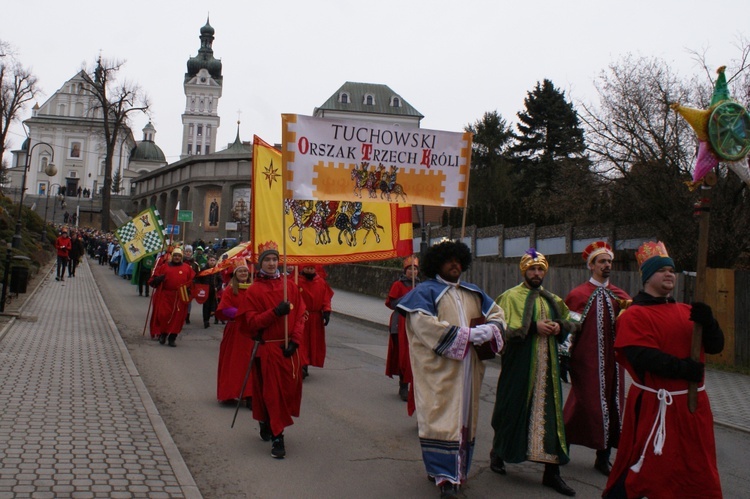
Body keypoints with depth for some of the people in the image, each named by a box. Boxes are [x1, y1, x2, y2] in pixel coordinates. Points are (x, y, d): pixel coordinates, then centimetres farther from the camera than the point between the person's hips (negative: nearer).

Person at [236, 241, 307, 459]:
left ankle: (267, 423, 32)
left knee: (290, 388, 9)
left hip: (289, 347, 4)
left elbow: (300, 315, 4)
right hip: (267, 348, -4)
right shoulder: (254, 290, -3)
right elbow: (251, 322, -9)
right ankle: (277, 437, 6)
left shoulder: (289, 285, 6)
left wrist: (294, 340, -9)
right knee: (272, 391, -3)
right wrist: (275, 312, -22)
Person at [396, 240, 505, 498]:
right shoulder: (425, 291, -3)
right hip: (439, 369, -6)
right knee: (443, 418, -8)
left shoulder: (473, 293, 17)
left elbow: (497, 314, 17)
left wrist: (489, 330, -9)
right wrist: (467, 334, -18)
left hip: (467, 369, 6)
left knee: (464, 416, 9)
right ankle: (446, 476, -3)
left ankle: (457, 469, 20)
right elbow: (424, 325, -17)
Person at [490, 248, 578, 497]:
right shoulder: (511, 296, -2)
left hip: (546, 365, 5)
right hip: (519, 364, -4)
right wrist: (534, 327, -20)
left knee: (549, 413, 2)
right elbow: (503, 327, -12)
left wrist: (559, 327, 0)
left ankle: (551, 471, 6)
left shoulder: (552, 299, 15)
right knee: (513, 410, 5)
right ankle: (497, 453, 28)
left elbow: (571, 321, 22)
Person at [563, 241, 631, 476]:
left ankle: (604, 457, 17)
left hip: (611, 359, 5)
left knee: (611, 404, 6)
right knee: (585, 403, 0)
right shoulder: (578, 294, -4)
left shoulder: (620, 295, 10)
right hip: (587, 360, -5)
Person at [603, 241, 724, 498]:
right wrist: (682, 368, -28)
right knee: (643, 468, 0)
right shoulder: (634, 315, -9)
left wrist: (708, 322, -14)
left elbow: (716, 346, 5)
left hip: (693, 402, 7)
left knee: (698, 469, 17)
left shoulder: (687, 311, 11)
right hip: (656, 404, -7)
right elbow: (643, 357, -21)